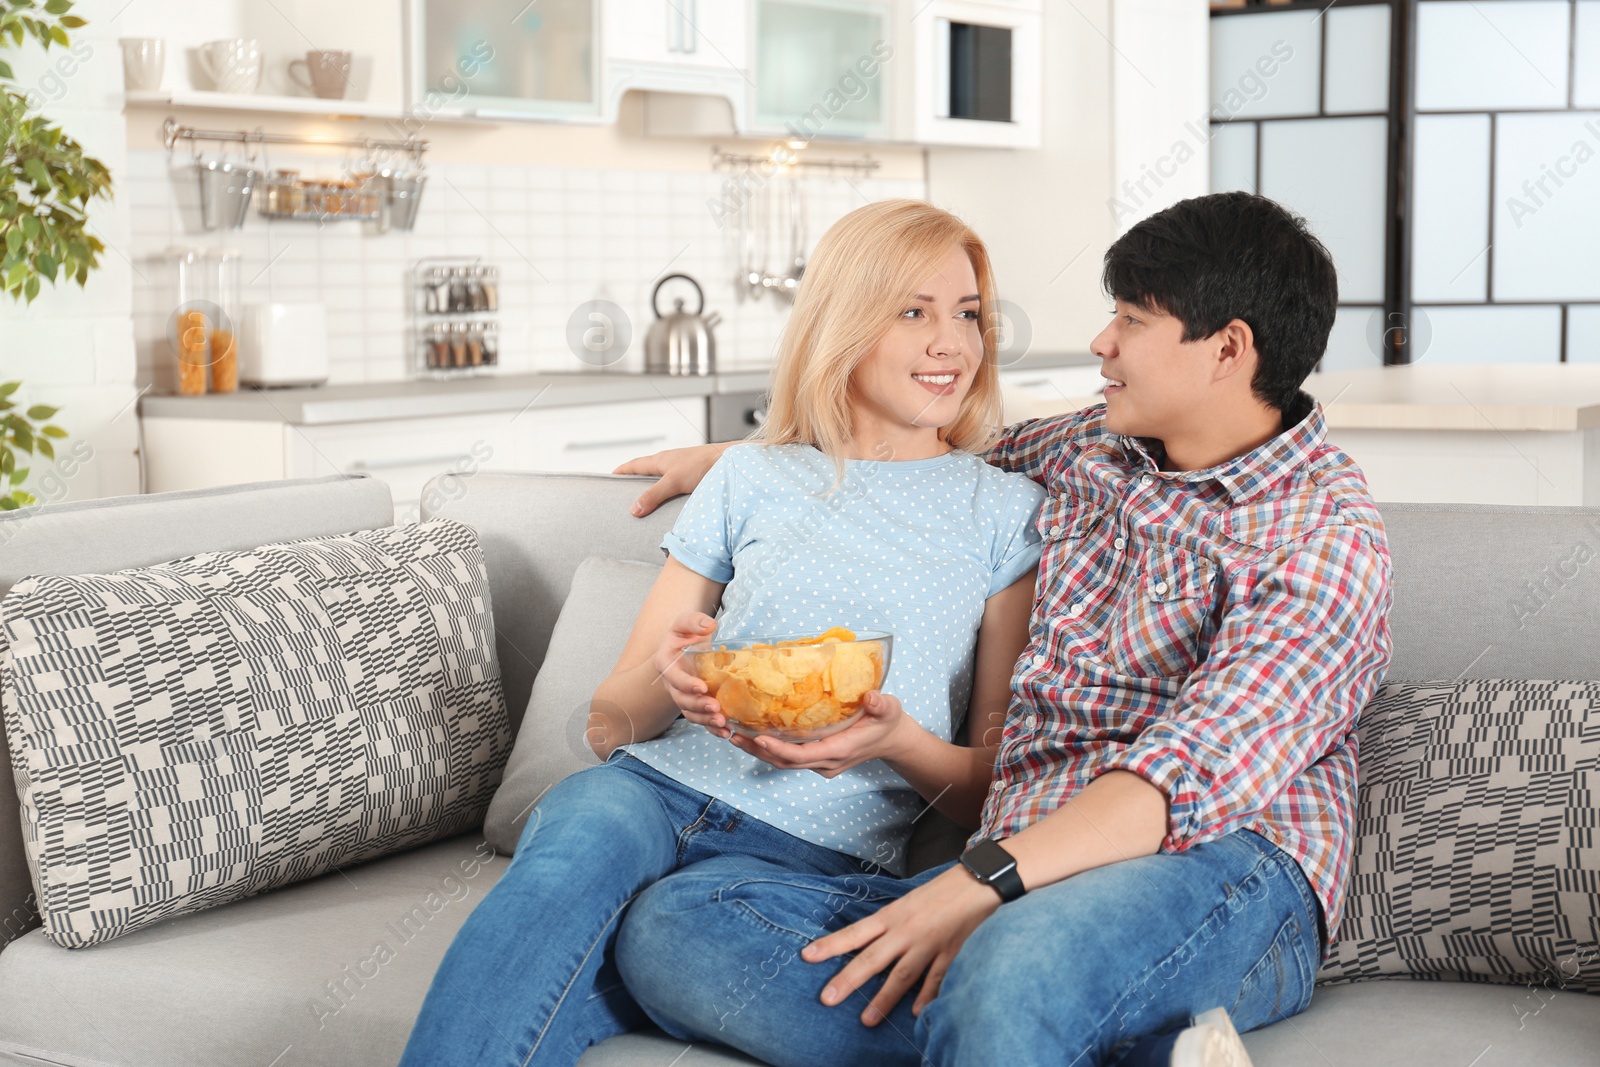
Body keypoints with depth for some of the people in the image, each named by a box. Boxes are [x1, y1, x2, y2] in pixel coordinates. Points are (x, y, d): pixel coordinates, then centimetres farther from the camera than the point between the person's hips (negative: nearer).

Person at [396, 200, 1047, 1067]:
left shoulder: (1008, 514, 12)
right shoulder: (750, 481, 17)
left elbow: (999, 787, 10)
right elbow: (607, 723, 16)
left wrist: (899, 742, -12)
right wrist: (664, 679, -8)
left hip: (816, 856, -2)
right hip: (656, 786, 2)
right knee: (587, 828, -36)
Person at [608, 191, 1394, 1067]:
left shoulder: (1328, 531, -3)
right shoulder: (1088, 449, 20)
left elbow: (1199, 770, -15)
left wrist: (986, 880, -25)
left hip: (1221, 871, -9)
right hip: (1020, 873, 9)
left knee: (1011, 974, -46)